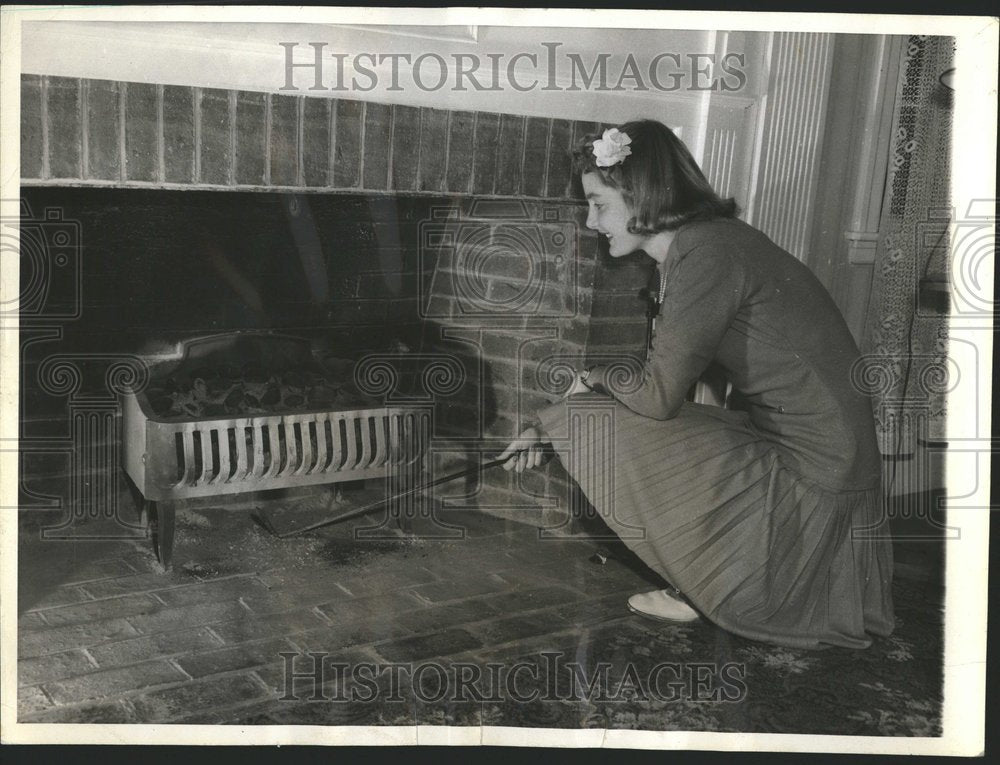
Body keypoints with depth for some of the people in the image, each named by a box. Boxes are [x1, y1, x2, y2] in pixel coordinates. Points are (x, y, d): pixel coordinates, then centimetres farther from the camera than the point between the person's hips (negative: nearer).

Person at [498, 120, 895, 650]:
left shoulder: (707, 254, -20)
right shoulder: (689, 250, 10)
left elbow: (657, 396, -19)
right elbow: (659, 381, 15)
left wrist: (596, 379, 3)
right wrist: (545, 425, 15)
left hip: (814, 476, -10)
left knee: (593, 424, -12)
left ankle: (704, 590, 4)